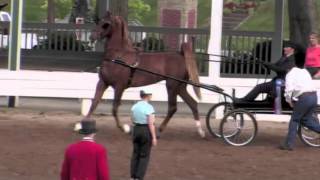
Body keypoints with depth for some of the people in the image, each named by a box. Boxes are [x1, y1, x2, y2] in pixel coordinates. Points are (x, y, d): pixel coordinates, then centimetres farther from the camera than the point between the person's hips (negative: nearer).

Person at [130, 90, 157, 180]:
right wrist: (154, 137, -14)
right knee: (144, 156, 3)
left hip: (136, 130, 6)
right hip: (147, 131, -6)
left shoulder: (134, 106, 3)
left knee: (136, 154, 14)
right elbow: (151, 124, -18)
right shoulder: (149, 107, -16)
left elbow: (133, 120, 10)